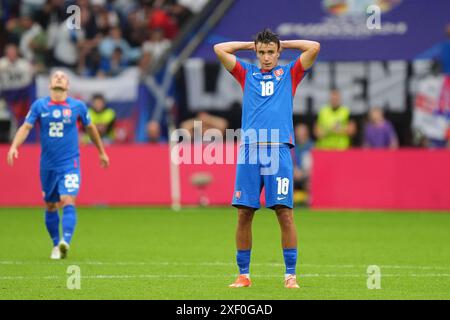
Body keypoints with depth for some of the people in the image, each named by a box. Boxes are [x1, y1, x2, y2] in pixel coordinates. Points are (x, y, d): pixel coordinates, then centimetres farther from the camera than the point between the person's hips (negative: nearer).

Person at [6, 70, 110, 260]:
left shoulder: (77, 106, 1)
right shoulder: (39, 106, 1)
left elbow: (90, 128, 15)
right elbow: (26, 127, -5)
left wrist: (101, 152, 24)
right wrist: (14, 146, -22)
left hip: (70, 164, -2)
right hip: (47, 166, 2)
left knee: (68, 202, -19)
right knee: (50, 206, 10)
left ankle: (65, 242, -33)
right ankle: (56, 245, 25)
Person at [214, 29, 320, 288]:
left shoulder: (289, 73, 16)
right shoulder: (247, 73, 19)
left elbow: (314, 47, 8)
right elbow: (220, 49, 15)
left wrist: (284, 44, 17)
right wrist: (251, 45, 20)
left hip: (279, 150, -2)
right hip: (249, 150, 2)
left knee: (285, 213, -7)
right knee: (244, 213, -1)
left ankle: (290, 274, -3)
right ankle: (244, 274, 7)